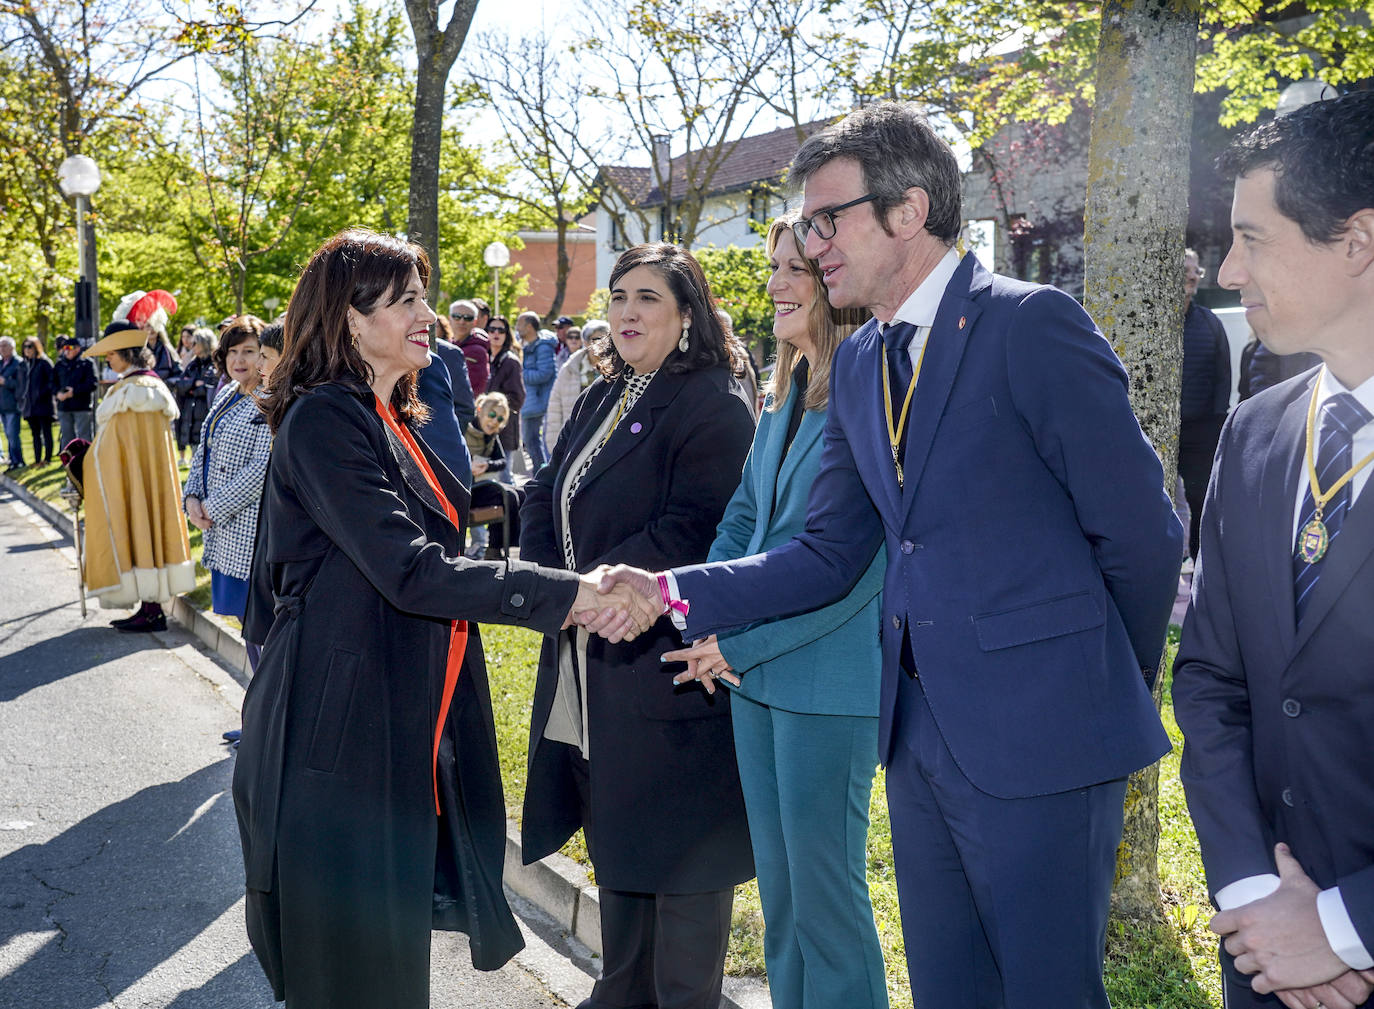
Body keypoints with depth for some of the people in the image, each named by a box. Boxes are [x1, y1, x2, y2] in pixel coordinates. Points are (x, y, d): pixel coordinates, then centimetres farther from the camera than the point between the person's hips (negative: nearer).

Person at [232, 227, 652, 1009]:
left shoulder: (393, 421, 15)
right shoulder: (324, 420, -16)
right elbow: (410, 571, -25)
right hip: (342, 736, -9)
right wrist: (564, 594, -27)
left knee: (396, 938, 16)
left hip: (408, 731, 9)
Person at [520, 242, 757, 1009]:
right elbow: (546, 494, 13)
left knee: (678, 858, 3)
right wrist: (549, 581, -4)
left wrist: (586, 587, -18)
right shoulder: (605, 398, 13)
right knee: (616, 844, 20)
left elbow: (691, 531, -22)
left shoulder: (711, 405, -13)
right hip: (591, 669, 9)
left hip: (668, 671, -9)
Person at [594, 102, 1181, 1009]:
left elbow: (1140, 531, -10)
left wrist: (1111, 692, 1)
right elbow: (829, 555, 11)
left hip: (1039, 735, -7)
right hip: (922, 731, 7)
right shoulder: (858, 364, 11)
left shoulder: (1033, 323, -13)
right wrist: (675, 593, 1)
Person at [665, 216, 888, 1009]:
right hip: (757, 673, 8)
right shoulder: (787, 392, 11)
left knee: (825, 890, 5)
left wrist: (739, 643, -15)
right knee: (778, 884, 18)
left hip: (828, 680, -8)